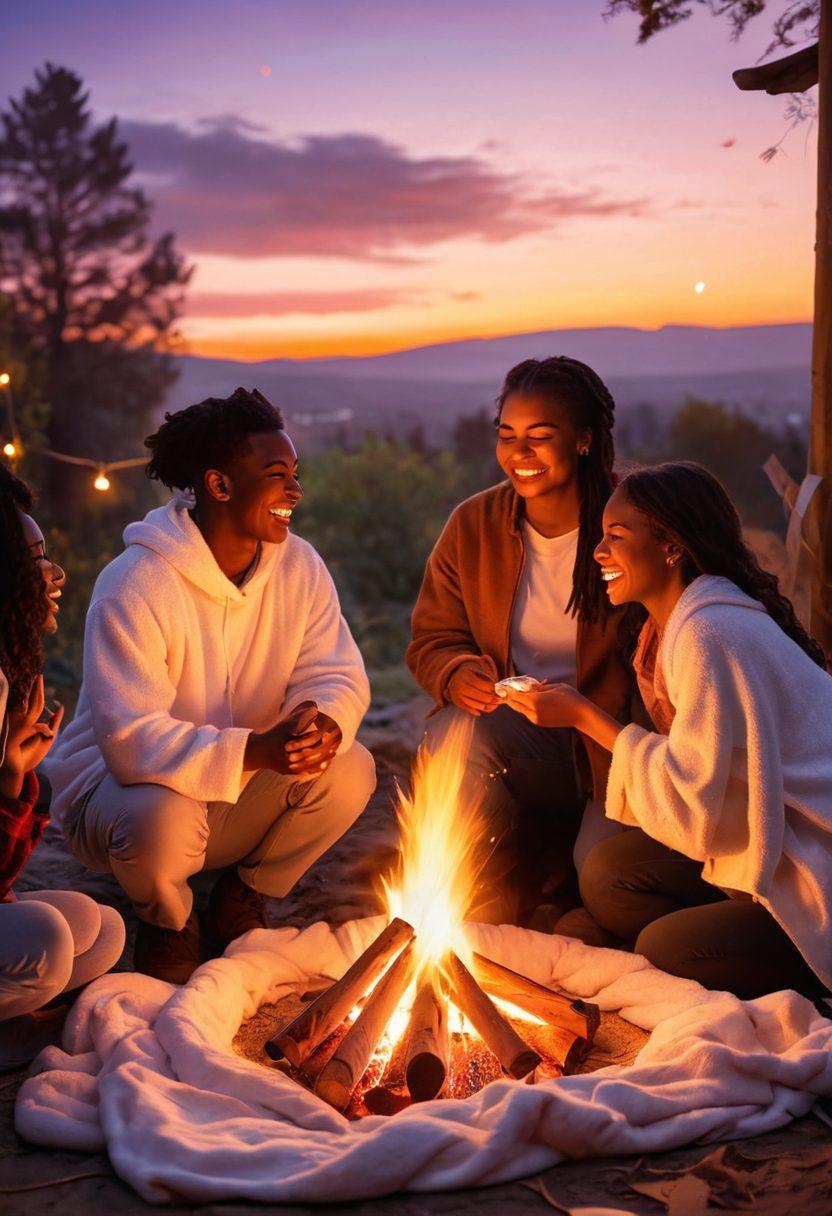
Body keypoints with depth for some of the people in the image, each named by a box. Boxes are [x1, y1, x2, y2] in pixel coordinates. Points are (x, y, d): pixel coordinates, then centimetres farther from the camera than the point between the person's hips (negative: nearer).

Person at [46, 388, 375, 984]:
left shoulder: (298, 566, -6)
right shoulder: (135, 586, -25)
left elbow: (338, 676, -6)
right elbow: (130, 740, -32)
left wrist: (324, 720, -32)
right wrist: (254, 751, -45)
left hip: (241, 787, 5)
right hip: (123, 782, -5)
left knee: (350, 770, -20)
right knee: (166, 818, -39)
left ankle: (242, 899, 6)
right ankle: (170, 924, 0)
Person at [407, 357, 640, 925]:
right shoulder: (473, 525, 3)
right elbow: (432, 638, 10)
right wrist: (455, 673, -16)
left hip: (609, 749, -2)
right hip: (518, 738, 2)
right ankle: (493, 915, -5)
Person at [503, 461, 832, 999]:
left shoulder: (710, 634, -24)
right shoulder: (676, 624, 7)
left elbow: (688, 797, -23)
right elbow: (698, 765, 3)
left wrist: (584, 714, -16)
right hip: (772, 848, 10)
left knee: (666, 948, -16)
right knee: (608, 874, 1)